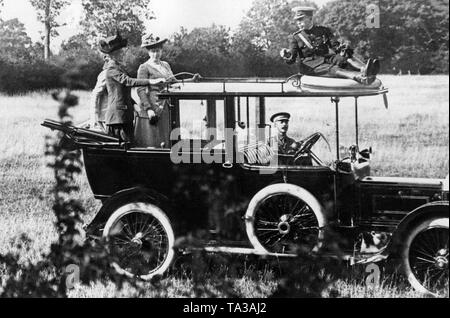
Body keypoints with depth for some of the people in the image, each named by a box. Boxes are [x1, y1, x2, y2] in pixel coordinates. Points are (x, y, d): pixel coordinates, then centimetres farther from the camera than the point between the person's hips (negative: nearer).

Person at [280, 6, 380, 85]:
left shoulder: (323, 31, 15)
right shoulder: (296, 37, 10)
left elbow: (335, 46, 6)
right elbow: (291, 60, 3)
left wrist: (342, 47, -19)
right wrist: (287, 55, -22)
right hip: (310, 65, -4)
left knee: (348, 58, -24)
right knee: (332, 69, -34)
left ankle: (363, 68, -57)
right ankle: (360, 77, -62)